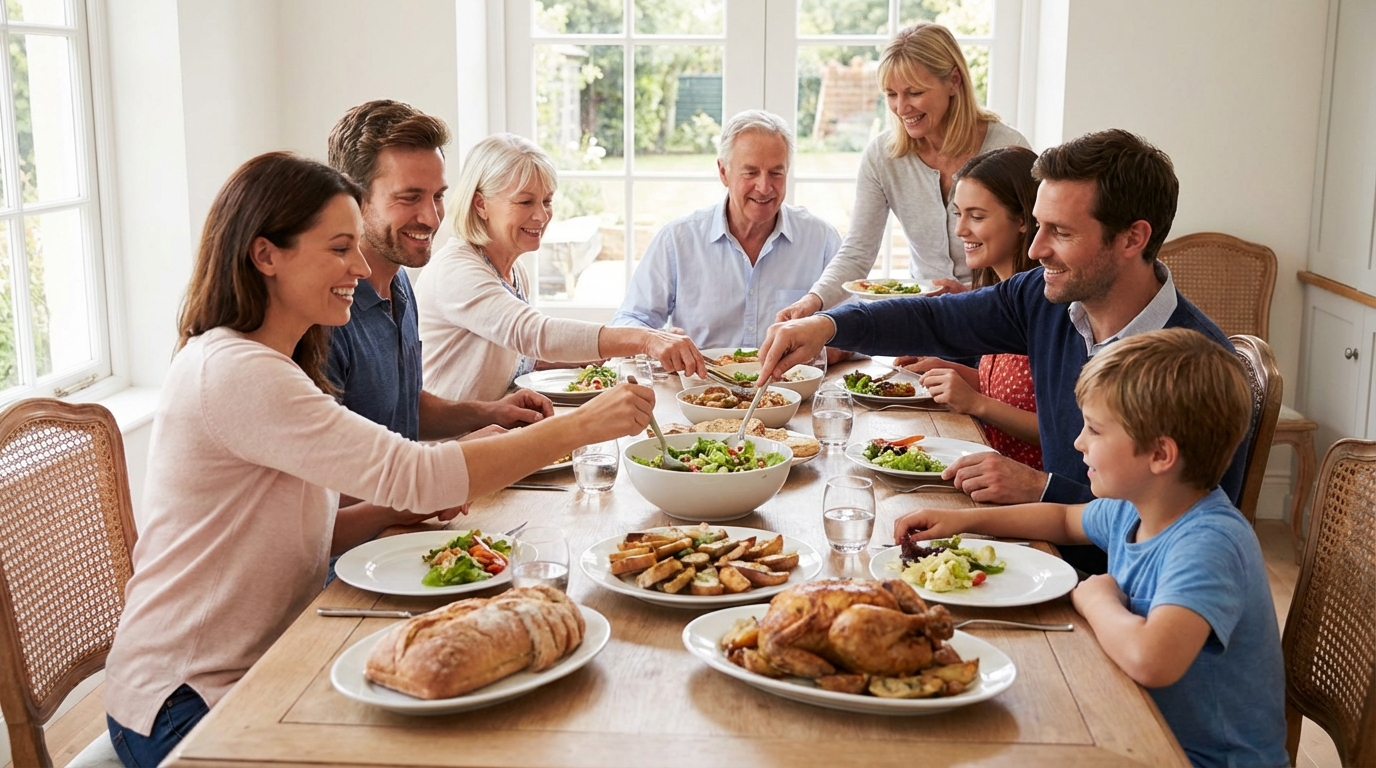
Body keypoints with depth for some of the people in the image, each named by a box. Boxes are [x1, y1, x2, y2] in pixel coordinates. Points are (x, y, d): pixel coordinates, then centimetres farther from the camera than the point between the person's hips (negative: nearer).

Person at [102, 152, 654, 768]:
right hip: (188, 708, -8)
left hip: (258, 670, 8)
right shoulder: (231, 371, -22)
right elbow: (412, 473, -29)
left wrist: (401, 509, -6)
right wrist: (581, 426, -26)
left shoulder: (268, 366, 11)